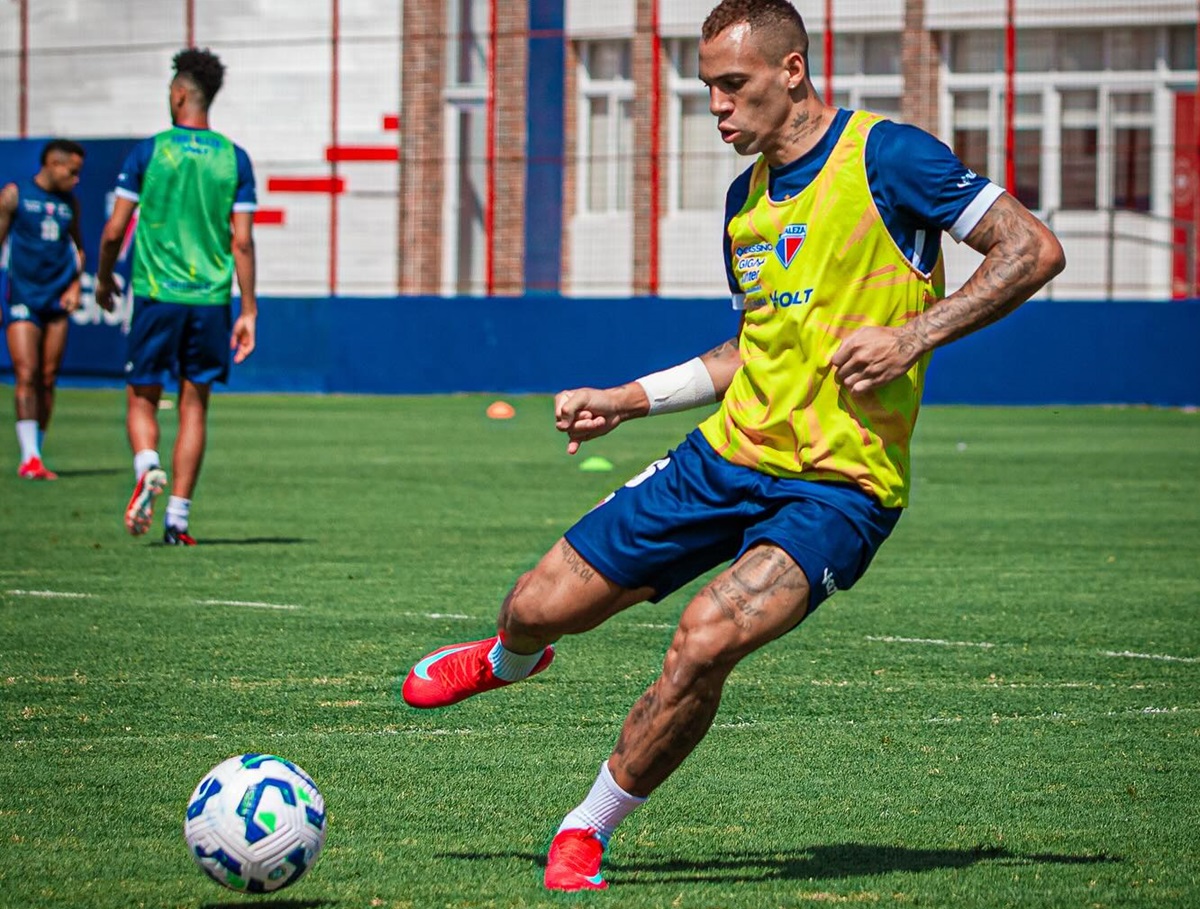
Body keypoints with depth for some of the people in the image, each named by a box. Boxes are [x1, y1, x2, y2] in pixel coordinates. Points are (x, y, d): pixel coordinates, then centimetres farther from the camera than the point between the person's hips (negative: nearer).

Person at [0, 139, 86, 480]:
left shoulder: (70, 202, 11)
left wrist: (75, 286, 7)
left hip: (58, 299, 4)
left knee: (48, 380, 4)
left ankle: (36, 458, 12)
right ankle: (29, 457, -16)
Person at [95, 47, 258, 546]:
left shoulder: (149, 151, -3)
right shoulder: (234, 159, 3)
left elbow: (114, 231, -1)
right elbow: (242, 241, -1)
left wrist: (104, 278, 18)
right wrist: (248, 311, 4)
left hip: (156, 294, -2)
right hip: (211, 298, 2)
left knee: (141, 398, 9)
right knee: (194, 406, 9)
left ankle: (148, 468, -21)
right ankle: (178, 517, 6)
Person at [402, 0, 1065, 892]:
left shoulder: (885, 156, -10)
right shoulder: (747, 197, 12)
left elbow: (1034, 249, -12)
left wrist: (914, 335, -20)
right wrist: (625, 400, 18)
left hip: (838, 484, -6)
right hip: (728, 452, 7)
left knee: (705, 642, -29)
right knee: (543, 605, 4)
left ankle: (588, 831, -8)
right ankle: (507, 658, 44)